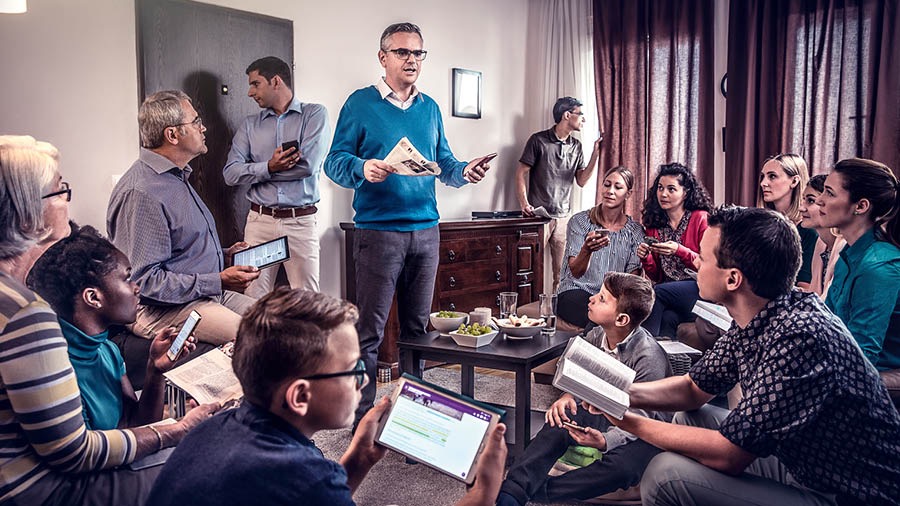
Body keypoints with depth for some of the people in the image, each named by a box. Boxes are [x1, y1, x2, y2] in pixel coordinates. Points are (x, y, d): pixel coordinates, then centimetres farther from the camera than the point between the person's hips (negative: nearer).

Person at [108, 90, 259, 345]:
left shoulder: (176, 177, 17)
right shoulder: (141, 193, -19)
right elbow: (144, 279, -23)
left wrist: (223, 255, 11)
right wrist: (219, 281, -21)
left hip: (207, 293, 10)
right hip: (161, 310, -10)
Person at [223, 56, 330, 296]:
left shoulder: (315, 114, 2)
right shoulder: (250, 124, 14)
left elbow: (308, 165, -12)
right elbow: (231, 173, 3)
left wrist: (257, 171, -2)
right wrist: (269, 167, -14)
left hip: (301, 221, -3)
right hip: (259, 220, 3)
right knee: (255, 299, 1)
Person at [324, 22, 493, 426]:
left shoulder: (430, 108, 16)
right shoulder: (361, 103, 0)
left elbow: (443, 163, 17)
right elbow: (335, 161, -4)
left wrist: (464, 172, -4)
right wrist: (363, 169, -25)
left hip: (426, 230, 5)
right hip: (379, 230, -5)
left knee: (417, 327, 13)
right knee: (370, 330, -4)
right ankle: (363, 416, 6)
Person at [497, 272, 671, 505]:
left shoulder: (649, 359, -28)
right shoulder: (596, 335, -6)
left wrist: (605, 440, -38)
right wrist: (568, 396, -12)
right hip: (606, 414, 6)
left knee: (622, 465, -36)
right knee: (558, 422, -21)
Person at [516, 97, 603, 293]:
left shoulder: (576, 146, 13)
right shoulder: (539, 140, -3)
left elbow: (581, 180, 11)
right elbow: (521, 173, -3)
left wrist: (596, 154, -1)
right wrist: (524, 204, -14)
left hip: (563, 217, 5)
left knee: (562, 273, 4)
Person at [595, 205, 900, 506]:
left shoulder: (798, 338, -31)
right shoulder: (755, 317, -3)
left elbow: (727, 455, -26)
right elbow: (693, 388, 10)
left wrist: (629, 422, -16)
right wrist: (623, 393, -7)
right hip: (804, 466, 9)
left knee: (667, 474, -18)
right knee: (689, 418, 15)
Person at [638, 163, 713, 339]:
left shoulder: (701, 219, -2)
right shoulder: (654, 224, 12)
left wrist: (679, 251, -18)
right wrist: (645, 258, -6)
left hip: (699, 289, -3)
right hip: (668, 289, 3)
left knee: (657, 293, -29)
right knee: (666, 318, -32)